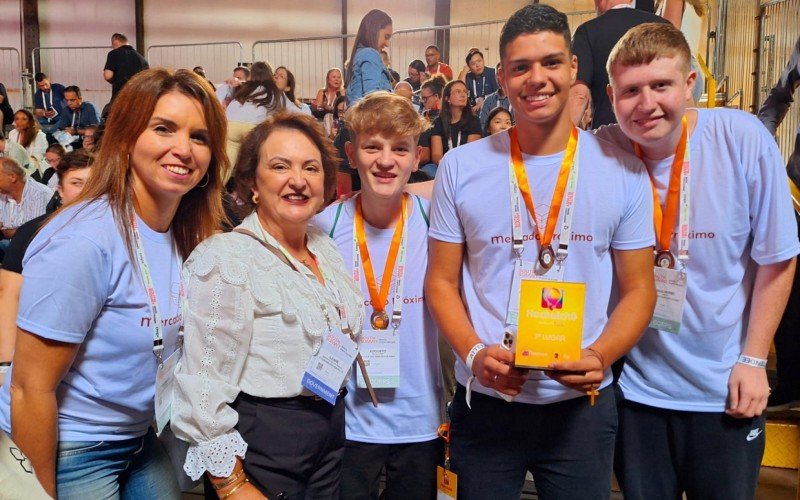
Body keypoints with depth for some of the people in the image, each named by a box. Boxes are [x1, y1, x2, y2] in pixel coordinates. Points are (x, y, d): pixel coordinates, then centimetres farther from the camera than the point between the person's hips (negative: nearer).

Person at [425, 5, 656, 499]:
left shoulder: (622, 171, -2)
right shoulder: (460, 167, -2)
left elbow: (638, 288, 1)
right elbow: (442, 281, 1)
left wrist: (600, 357, -16)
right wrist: (474, 353, -15)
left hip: (582, 403, 0)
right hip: (485, 401, 0)